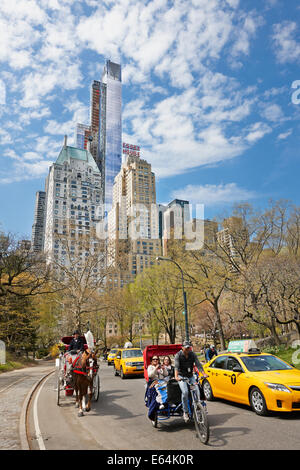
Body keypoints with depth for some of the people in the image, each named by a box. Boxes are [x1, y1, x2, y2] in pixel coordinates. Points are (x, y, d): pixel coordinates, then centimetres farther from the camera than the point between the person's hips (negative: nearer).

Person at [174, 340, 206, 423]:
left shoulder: (193, 354, 0)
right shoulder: (178, 355, -10)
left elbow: (198, 365, -7)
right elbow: (176, 366, -22)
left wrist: (204, 374, -22)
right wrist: (176, 376, -40)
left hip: (190, 376, 3)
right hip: (181, 376, -3)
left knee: (197, 391, -14)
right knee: (185, 392, -24)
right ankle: (185, 412, -10)